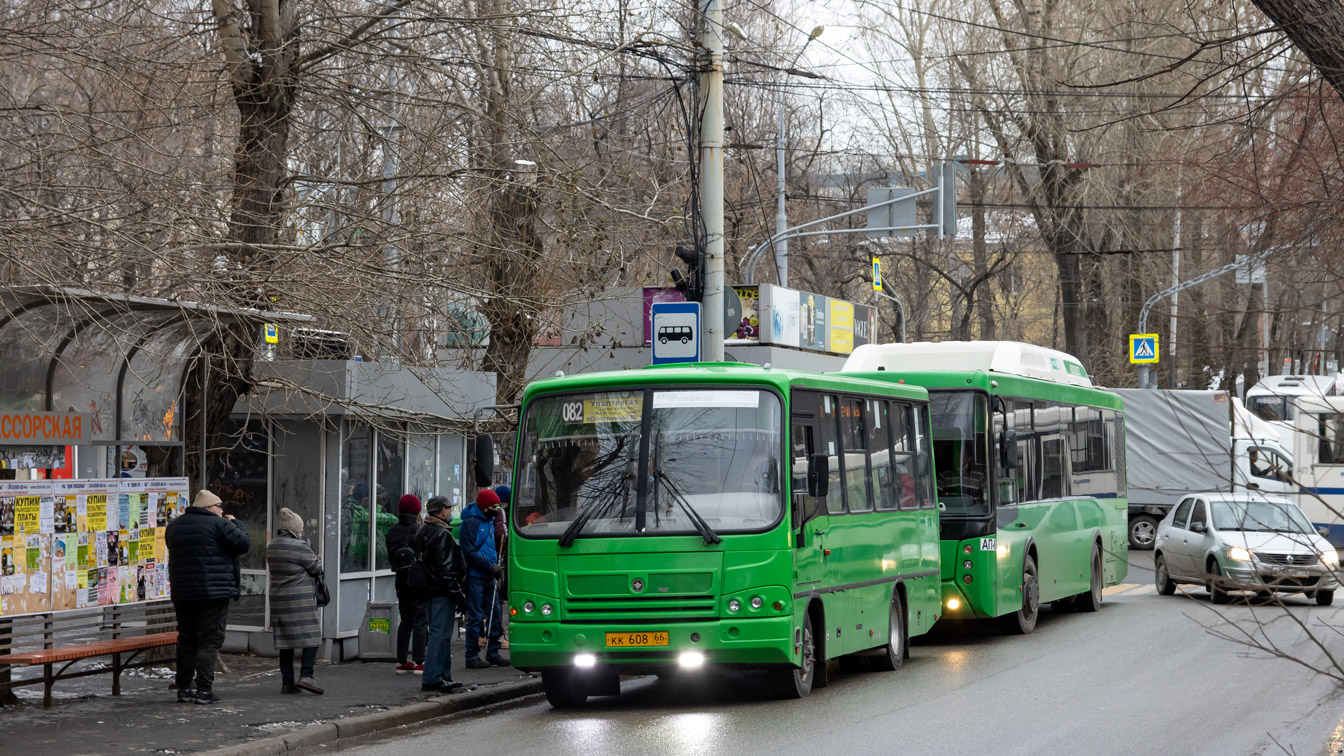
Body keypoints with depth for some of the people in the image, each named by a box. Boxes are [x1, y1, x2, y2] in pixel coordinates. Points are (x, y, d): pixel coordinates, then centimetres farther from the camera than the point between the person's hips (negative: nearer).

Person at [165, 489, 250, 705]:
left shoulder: (174, 526, 13)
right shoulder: (218, 524, -8)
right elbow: (243, 544, -8)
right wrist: (234, 523, 8)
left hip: (182, 592, 6)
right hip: (213, 591, -6)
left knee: (186, 640, 12)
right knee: (209, 641, -3)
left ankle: (184, 688, 11)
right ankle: (204, 689, -9)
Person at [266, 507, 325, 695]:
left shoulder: (271, 546, 10)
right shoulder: (300, 546, -13)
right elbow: (316, 568, -5)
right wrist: (318, 561, 18)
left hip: (278, 599, 7)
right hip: (301, 599, -7)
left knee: (285, 640, 9)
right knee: (311, 636, -1)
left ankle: (287, 681, 10)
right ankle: (306, 675, -13)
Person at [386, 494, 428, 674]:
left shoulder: (392, 532, 6)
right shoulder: (419, 530, -13)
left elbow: (391, 556, 11)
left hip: (401, 581, 6)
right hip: (419, 580, -6)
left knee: (405, 621, 14)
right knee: (420, 621, -1)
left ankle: (402, 661, 14)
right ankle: (419, 662, -2)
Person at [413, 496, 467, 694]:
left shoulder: (422, 531, 15)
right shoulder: (442, 534, -15)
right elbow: (445, 568, -18)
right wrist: (457, 593, -15)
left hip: (430, 589, 10)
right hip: (442, 591, -10)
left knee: (439, 633, 15)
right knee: (440, 634, -9)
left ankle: (443, 677, 20)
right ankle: (432, 679, -10)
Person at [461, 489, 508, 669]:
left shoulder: (489, 521, 15)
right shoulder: (471, 522, -12)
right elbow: (469, 552, -17)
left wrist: (497, 566, 9)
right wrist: (490, 566, -18)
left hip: (489, 578, 9)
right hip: (475, 577, -9)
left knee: (495, 614, 9)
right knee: (475, 617, -5)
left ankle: (493, 653, 17)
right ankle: (472, 657, 1)